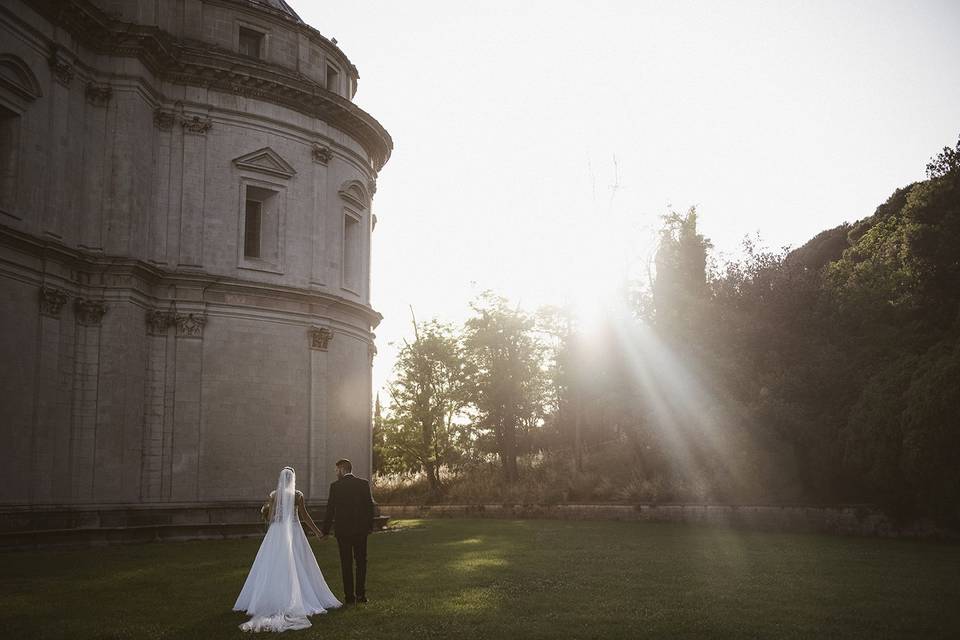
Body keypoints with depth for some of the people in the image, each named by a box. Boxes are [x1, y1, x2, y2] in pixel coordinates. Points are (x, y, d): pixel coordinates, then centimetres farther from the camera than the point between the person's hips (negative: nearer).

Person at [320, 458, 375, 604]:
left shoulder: (335, 486, -6)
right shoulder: (364, 484, 0)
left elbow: (330, 509, -4)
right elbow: (370, 506, 1)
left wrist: (325, 531, 4)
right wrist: (370, 526, 11)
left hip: (343, 530, -2)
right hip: (361, 530, 2)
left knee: (346, 564, 5)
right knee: (361, 562, 13)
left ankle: (349, 596, 4)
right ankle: (361, 594, 10)